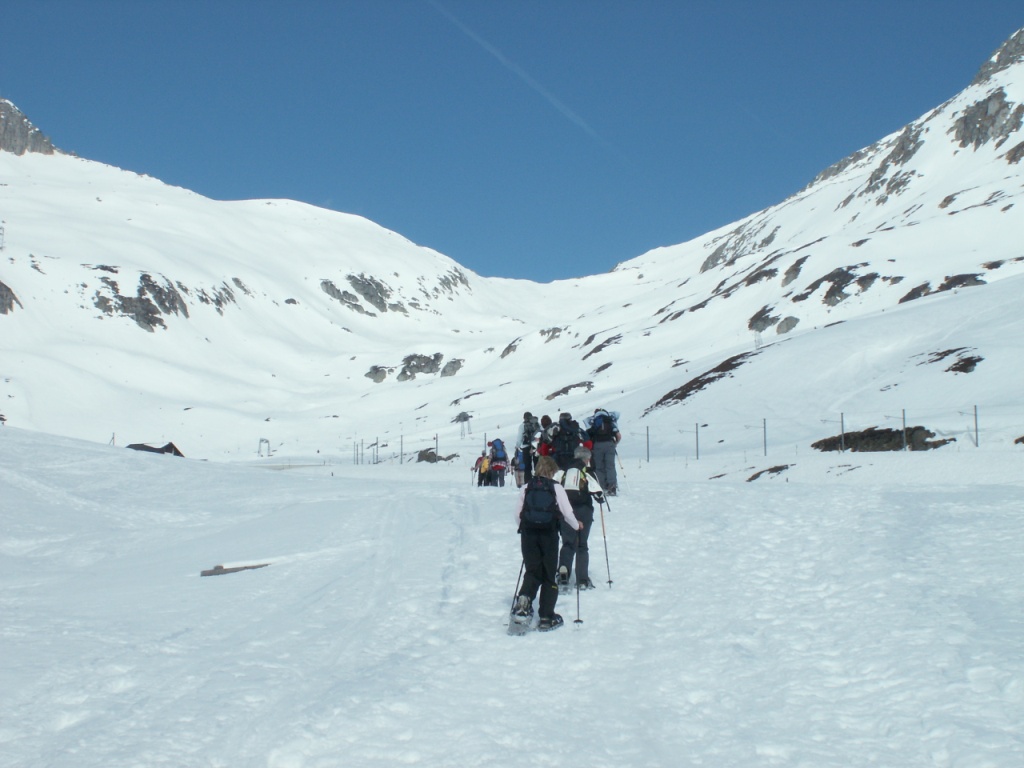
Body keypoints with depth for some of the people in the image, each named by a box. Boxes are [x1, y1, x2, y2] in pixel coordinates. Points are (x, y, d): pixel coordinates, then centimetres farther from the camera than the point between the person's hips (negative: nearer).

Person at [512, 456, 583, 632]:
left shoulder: (526, 488, 5)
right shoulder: (556, 488, -2)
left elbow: (518, 515, 7)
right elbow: (567, 513, -3)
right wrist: (576, 525, 16)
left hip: (528, 535, 2)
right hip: (549, 535, -2)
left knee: (532, 571, 11)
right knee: (549, 576, 8)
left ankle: (524, 600, -20)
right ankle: (546, 618, 7)